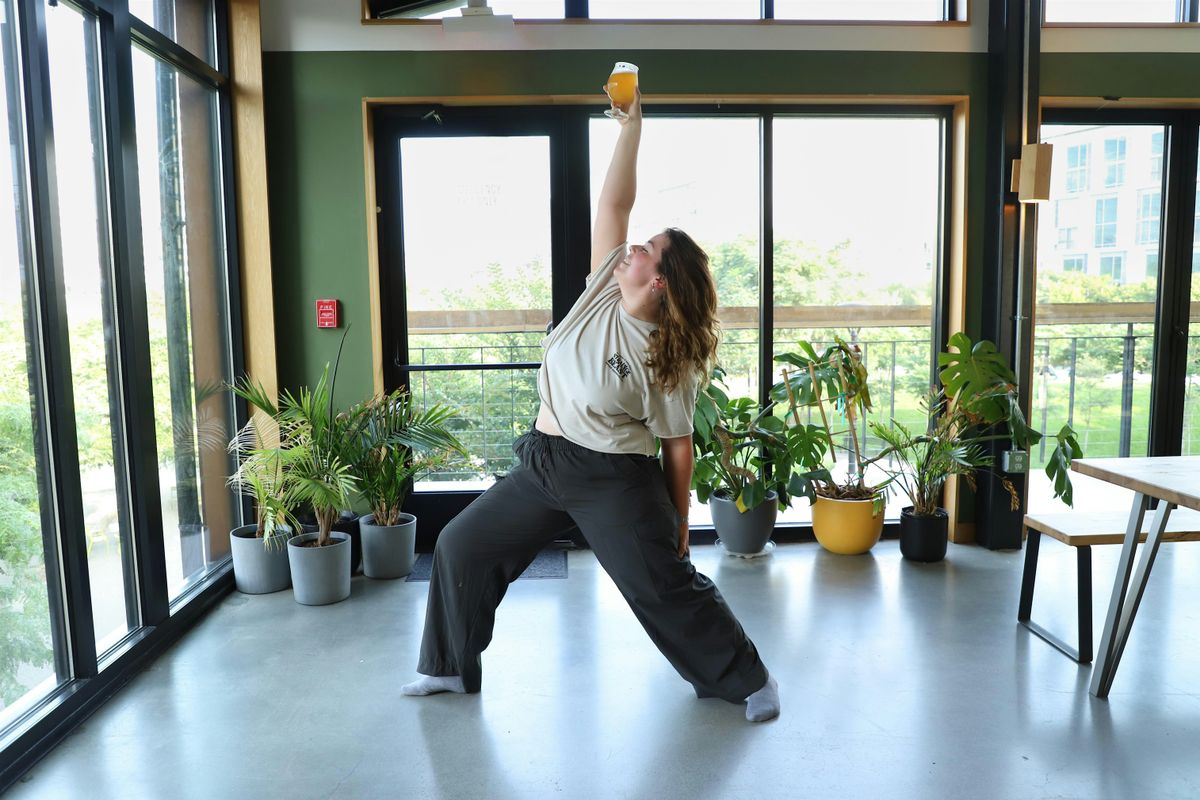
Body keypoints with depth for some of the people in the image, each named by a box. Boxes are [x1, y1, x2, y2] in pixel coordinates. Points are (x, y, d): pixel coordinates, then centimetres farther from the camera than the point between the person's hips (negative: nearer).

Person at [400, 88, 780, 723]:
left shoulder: (667, 358, -15)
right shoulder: (604, 288, -1)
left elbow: (676, 445, -9)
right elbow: (614, 202, -2)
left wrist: (679, 522, -4)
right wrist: (632, 123, 1)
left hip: (612, 480, -7)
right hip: (542, 464, 7)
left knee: (665, 586, -2)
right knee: (461, 546, 11)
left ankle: (747, 678, 20)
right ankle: (449, 667, 29)